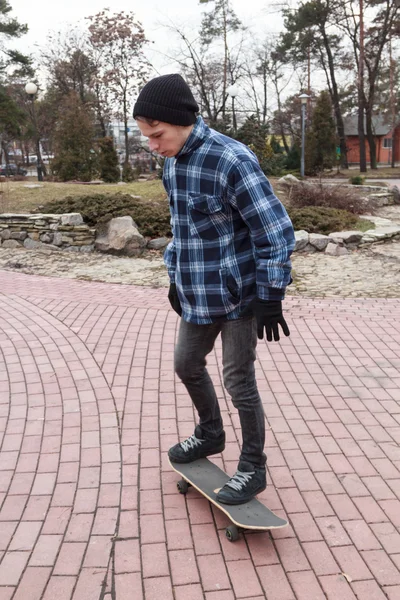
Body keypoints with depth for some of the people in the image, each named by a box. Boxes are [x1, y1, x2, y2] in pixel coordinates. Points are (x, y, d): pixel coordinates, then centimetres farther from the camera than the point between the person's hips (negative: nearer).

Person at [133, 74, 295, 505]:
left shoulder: (232, 161, -22)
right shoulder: (173, 162, 4)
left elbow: (276, 231, -20)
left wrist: (270, 297, -18)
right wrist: (175, 277, 21)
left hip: (237, 295, -8)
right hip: (196, 294, 8)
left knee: (239, 382, 3)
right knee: (187, 365, 20)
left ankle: (253, 468, 24)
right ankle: (210, 435, 45)